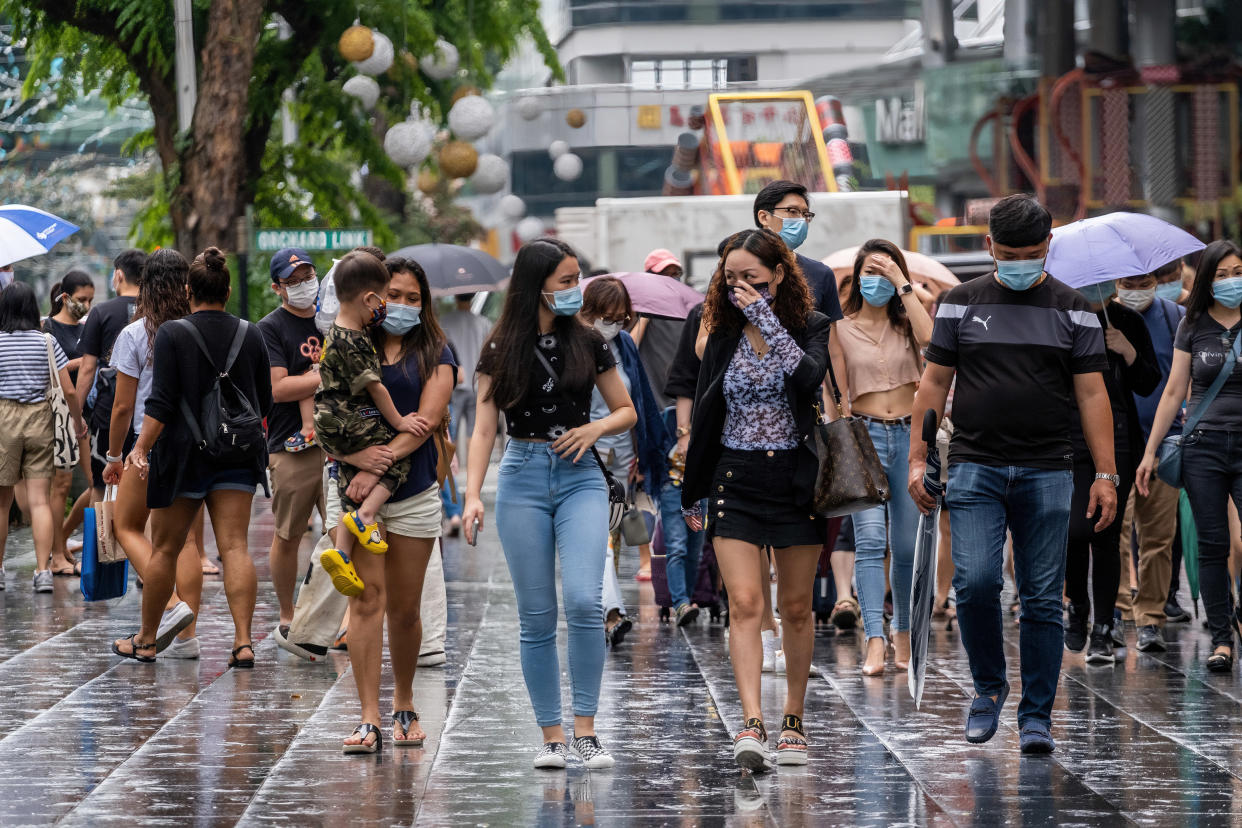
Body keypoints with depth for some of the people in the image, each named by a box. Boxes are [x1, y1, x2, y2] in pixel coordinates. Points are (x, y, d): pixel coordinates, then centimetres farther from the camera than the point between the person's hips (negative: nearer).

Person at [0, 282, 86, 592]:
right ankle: (43, 571, -7)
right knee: (39, 500, 1)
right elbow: (69, 391, -2)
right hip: (39, 418, 1)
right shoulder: (47, 342, -2)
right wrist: (79, 422, 13)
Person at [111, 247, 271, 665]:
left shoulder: (172, 334, -8)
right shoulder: (251, 335, 4)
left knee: (165, 549, 7)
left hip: (184, 453, -3)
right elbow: (265, 402, 11)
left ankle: (146, 640, 17)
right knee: (234, 546, -2)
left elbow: (161, 403, -15)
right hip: (239, 454, 3)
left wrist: (140, 448, -15)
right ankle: (243, 642, -14)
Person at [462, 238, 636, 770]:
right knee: (536, 616, 0)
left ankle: (585, 729, -9)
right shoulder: (501, 351, 2)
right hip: (522, 479, 0)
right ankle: (551, 736, 7)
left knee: (583, 600, -17)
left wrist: (596, 428, -7)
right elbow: (484, 429, -2)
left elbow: (627, 411, 14)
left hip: (580, 477, 0)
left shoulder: (588, 344, 5)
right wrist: (472, 495, -14)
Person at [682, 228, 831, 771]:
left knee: (796, 607, 7)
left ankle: (793, 721, 19)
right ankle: (751, 726, -20)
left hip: (795, 479, -1)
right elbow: (705, 414, 13)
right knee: (744, 604, -11)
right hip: (735, 480, 1)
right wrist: (693, 491, 16)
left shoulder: (811, 326, 0)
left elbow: (809, 375, -22)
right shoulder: (724, 335, 8)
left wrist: (766, 318, -20)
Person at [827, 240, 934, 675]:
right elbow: (840, 395, 7)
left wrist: (903, 286, -10)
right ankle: (874, 642, -21)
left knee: (907, 544, 5)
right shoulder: (842, 329, 6)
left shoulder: (904, 324, 9)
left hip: (910, 435, 2)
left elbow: (929, 337, -15)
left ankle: (903, 632, 21)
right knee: (870, 538, -14)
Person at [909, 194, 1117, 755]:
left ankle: (1037, 716, 9)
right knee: (975, 583, -15)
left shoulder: (1072, 310, 6)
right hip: (974, 470, 0)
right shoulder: (961, 304, 7)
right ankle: (988, 687, 8)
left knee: (1043, 600, 0)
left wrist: (1106, 476, -2)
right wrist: (918, 460, 1)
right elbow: (935, 382, 9)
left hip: (1046, 475, 0)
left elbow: (1092, 394, 4)